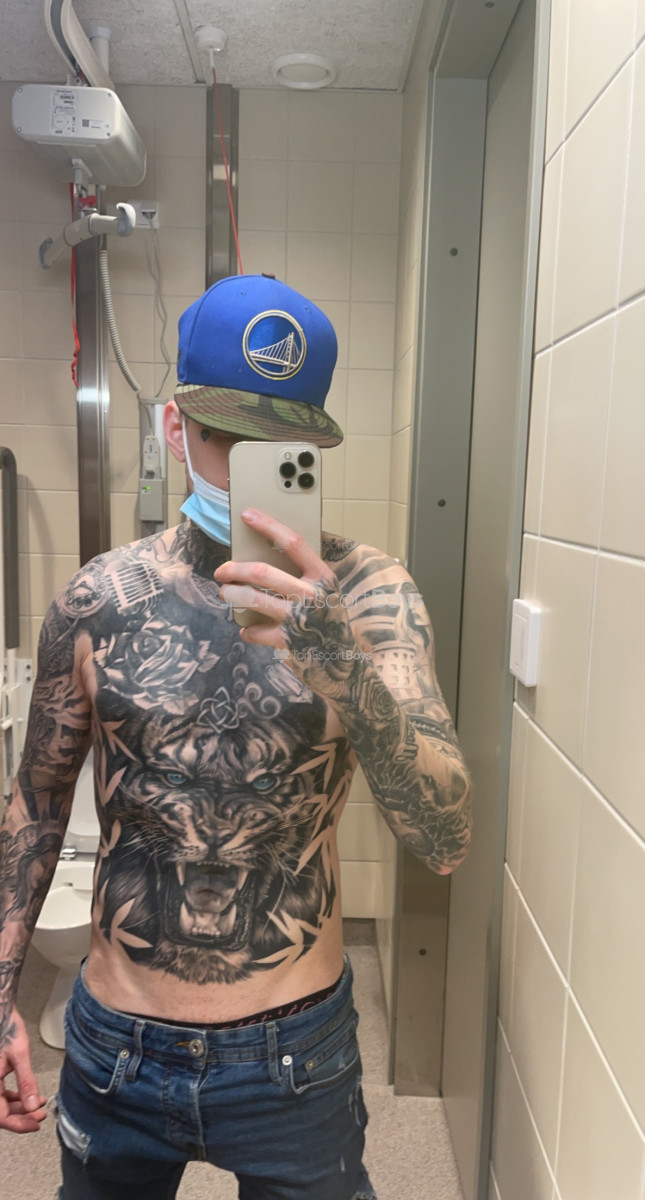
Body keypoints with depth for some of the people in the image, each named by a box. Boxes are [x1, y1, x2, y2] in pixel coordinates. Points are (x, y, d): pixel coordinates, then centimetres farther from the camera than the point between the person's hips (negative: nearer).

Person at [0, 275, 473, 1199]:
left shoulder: (368, 593, -14)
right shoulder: (98, 600, -9)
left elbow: (446, 842, -23)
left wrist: (338, 658, -38)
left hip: (296, 1052, -1)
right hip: (114, 1049, 2)